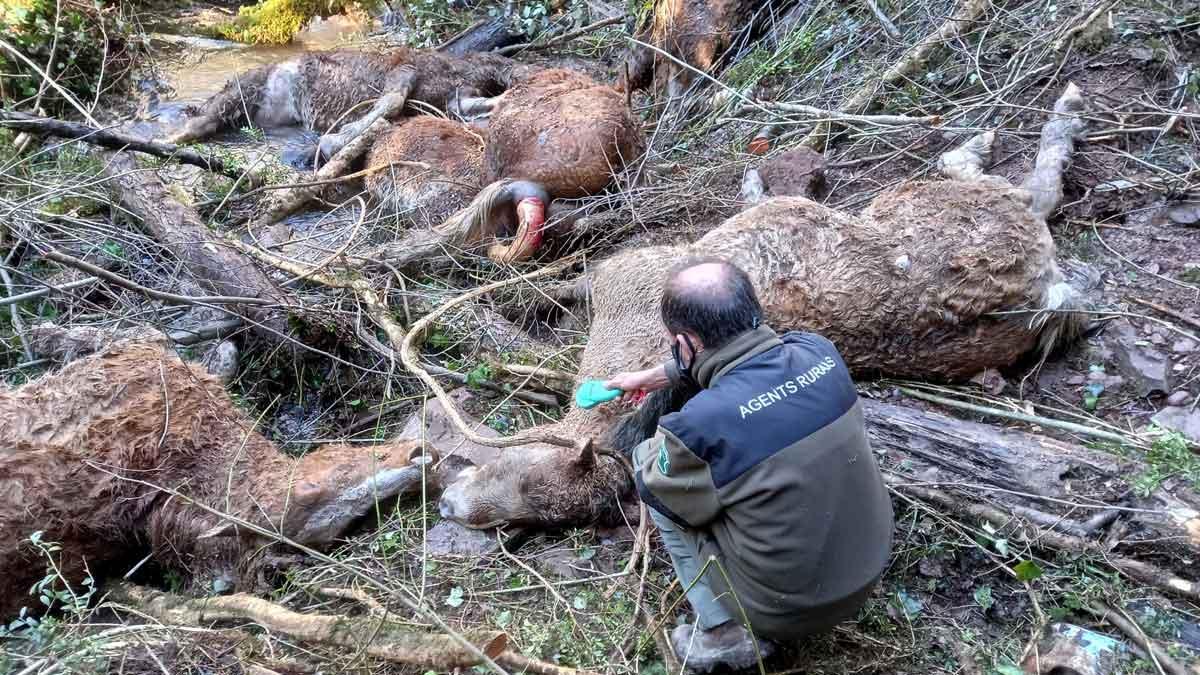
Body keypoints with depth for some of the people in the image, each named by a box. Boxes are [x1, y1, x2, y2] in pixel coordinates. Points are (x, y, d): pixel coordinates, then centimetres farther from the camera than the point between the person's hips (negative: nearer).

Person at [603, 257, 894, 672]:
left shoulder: (699, 425, -28)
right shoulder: (819, 351, -10)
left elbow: (658, 492, -7)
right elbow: (731, 357, 11)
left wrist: (658, 449, 12)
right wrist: (655, 376, 22)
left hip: (785, 613, -6)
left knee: (647, 460, 5)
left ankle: (728, 634, 8)